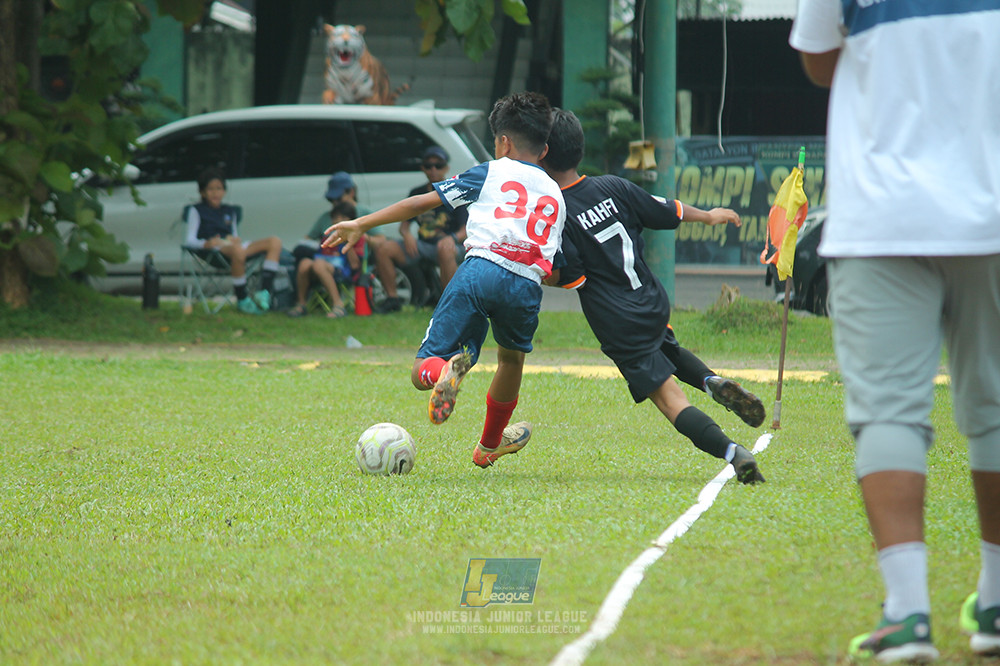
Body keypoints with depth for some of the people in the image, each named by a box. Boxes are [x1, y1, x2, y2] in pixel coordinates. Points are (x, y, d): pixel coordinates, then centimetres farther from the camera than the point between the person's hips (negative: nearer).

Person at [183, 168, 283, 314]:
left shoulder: (230, 211, 30)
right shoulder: (196, 211, 12)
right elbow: (189, 241, 2)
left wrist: (236, 240, 1)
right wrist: (206, 244, -21)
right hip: (215, 250, -7)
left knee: (275, 242, -15)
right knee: (237, 251, -43)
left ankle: (265, 292, -27)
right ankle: (242, 300, -30)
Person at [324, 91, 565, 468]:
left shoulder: (492, 173, 18)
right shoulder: (556, 195, 28)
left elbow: (424, 202, 14)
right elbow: (556, 272, 25)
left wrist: (362, 224, 20)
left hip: (481, 269, -3)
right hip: (527, 285, 3)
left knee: (421, 373, 0)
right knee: (512, 356, 35)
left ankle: (443, 370, -39)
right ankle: (489, 445, 51)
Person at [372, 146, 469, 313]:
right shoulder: (417, 194, 13)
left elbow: (466, 231, -7)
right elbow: (404, 224, 15)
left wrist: (453, 238, -29)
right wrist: (407, 235, -9)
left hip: (446, 245, -5)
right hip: (422, 245, 5)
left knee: (446, 251, -41)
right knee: (384, 249, -15)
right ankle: (392, 298, -6)